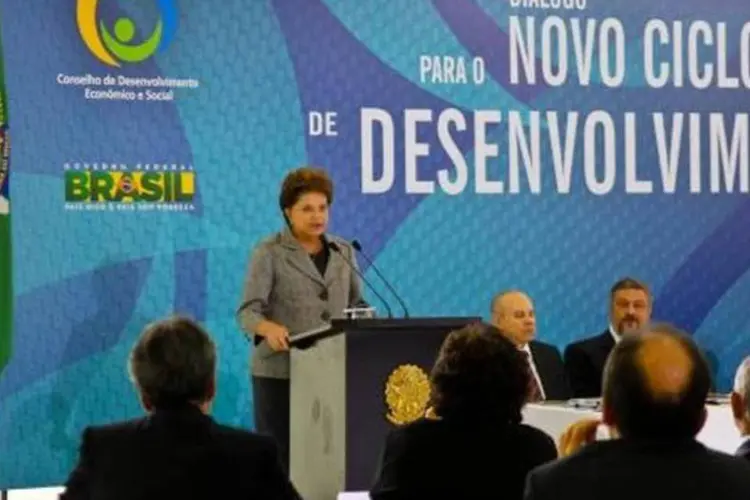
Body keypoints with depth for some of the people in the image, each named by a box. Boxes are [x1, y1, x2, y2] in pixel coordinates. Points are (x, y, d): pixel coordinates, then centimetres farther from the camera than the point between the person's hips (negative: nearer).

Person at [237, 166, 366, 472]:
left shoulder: (344, 252, 12)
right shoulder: (269, 253, -3)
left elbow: (357, 305, 18)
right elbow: (248, 311, -12)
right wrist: (269, 328, -33)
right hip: (280, 372, -4)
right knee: (280, 455, -1)